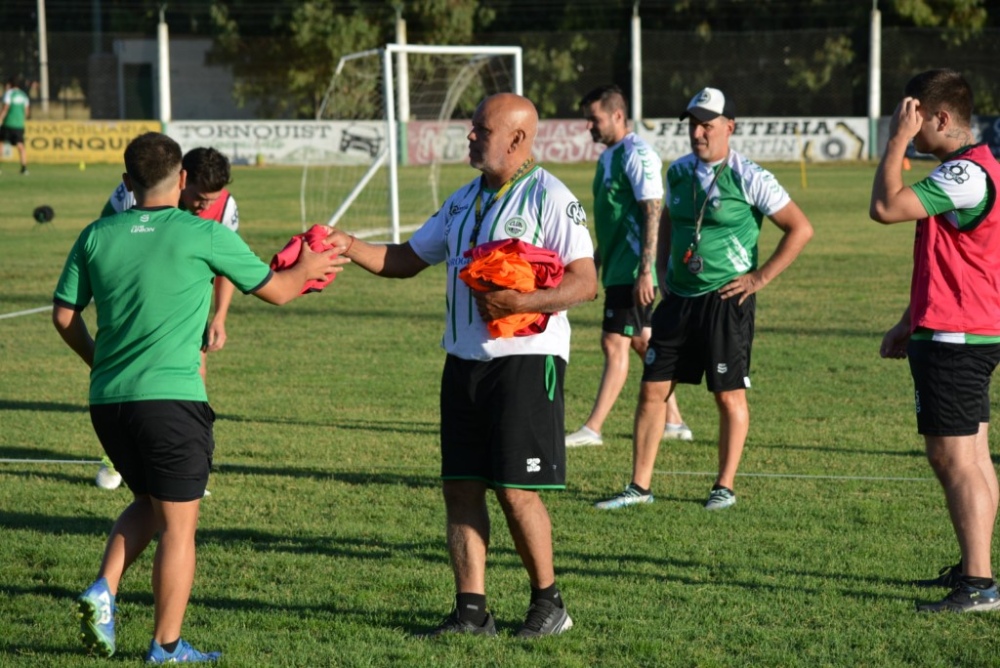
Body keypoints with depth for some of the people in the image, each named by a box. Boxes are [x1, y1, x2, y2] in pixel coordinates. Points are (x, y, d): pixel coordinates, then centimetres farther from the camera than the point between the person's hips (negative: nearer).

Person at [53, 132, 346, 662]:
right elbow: (275, 290, 6)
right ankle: (166, 647, 7)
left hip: (107, 399, 5)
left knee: (148, 503, 24)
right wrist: (306, 269, 27)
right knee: (177, 521, 4)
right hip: (170, 397, -5)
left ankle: (103, 589, 5)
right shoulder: (204, 236, -4)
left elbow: (64, 316, 11)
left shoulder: (97, 236, 6)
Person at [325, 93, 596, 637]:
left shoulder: (550, 198, -8)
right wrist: (350, 247, 6)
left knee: (515, 491, -7)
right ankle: (472, 610, 8)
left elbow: (585, 282, -14)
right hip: (464, 362, 8)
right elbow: (407, 260, 21)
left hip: (525, 361, -7)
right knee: (461, 487, 4)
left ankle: (548, 603, 9)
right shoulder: (465, 199, 16)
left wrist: (518, 303, -24)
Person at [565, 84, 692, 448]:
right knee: (642, 341, 13)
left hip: (633, 271, -10)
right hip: (617, 268, 10)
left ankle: (592, 429, -8)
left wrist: (645, 271, -24)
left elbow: (652, 214, -20)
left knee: (615, 343, -8)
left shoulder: (637, 155, -15)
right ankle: (673, 422, 20)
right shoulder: (608, 156, 15)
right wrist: (596, 262, 25)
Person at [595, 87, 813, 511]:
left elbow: (800, 228, -8)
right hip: (679, 297, 6)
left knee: (729, 394, 1)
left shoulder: (748, 178, -10)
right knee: (653, 389, 3)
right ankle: (640, 486, 9)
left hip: (726, 299, -6)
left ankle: (725, 487, 13)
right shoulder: (679, 172, 7)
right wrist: (663, 271, 15)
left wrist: (760, 277, -9)